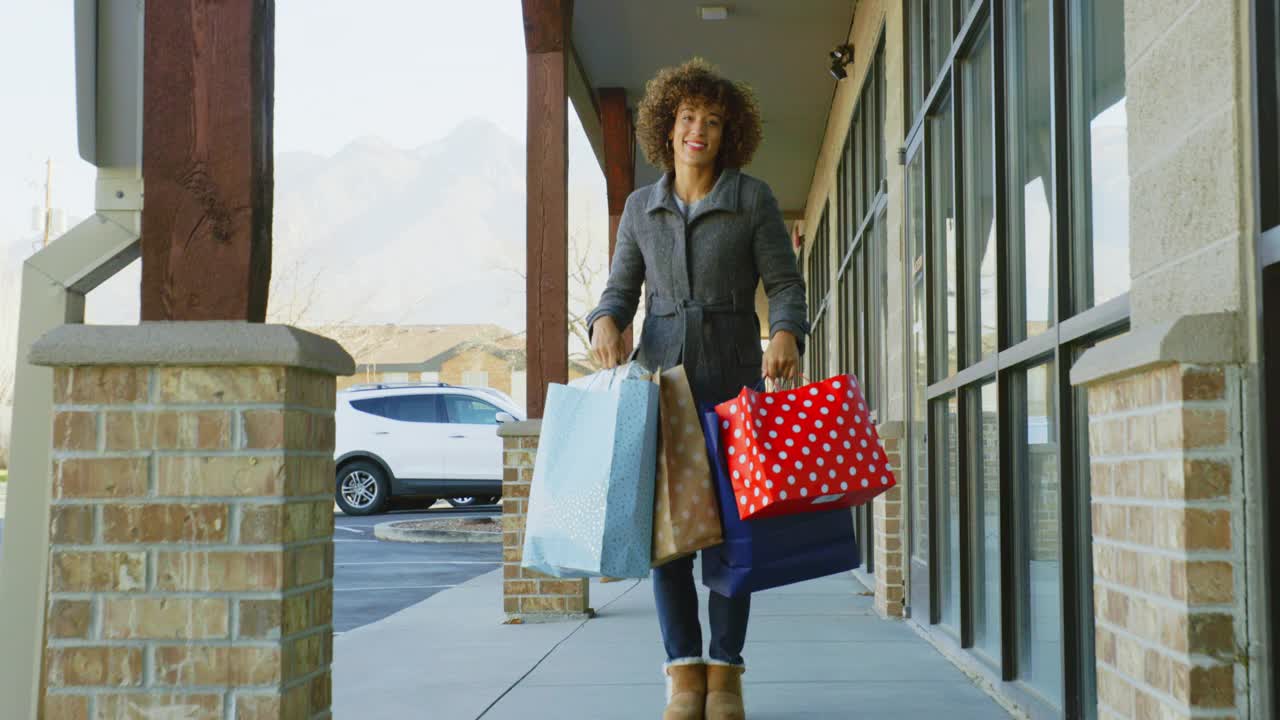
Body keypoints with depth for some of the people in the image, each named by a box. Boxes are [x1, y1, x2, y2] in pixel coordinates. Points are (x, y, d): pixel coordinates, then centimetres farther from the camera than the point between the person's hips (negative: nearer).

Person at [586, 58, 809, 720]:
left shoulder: (752, 199, 2)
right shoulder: (641, 207, 10)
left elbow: (785, 285, -2)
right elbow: (621, 288, 10)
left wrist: (786, 336, -23)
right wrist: (605, 322, -13)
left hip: (733, 375, -2)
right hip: (661, 375, 2)